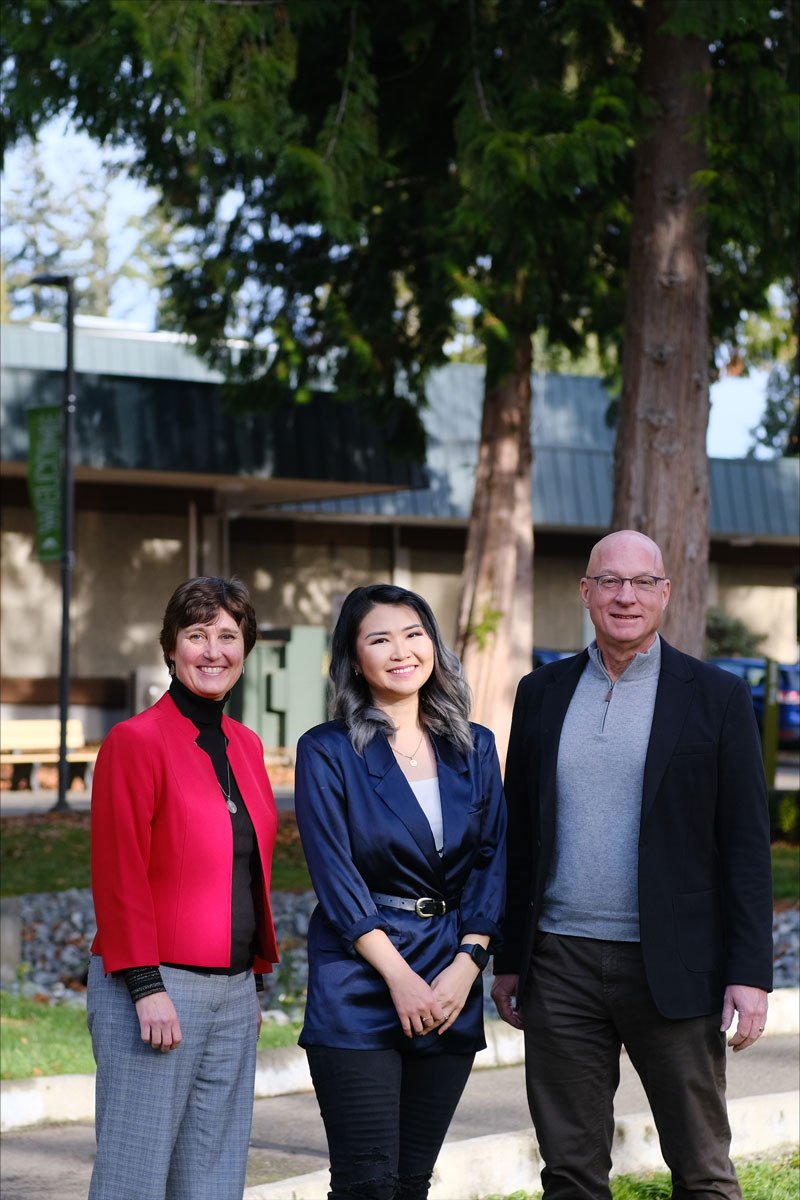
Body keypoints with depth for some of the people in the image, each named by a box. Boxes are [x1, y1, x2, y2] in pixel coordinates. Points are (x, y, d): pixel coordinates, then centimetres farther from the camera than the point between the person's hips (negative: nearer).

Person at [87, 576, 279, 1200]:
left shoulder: (246, 746, 14)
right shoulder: (135, 740, -9)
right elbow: (120, 877, -13)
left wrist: (252, 982, 17)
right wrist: (146, 988, -17)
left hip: (233, 993, 7)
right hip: (154, 990, -7)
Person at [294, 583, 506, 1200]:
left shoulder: (474, 748, 10)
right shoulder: (327, 751, -3)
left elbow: (493, 862, 7)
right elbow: (335, 876, -8)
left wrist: (468, 964, -6)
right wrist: (400, 976, -13)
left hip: (451, 990, 4)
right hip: (360, 989, -4)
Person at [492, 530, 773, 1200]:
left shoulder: (717, 697, 0)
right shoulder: (543, 693, 9)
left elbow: (747, 843, -2)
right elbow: (519, 836, 13)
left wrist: (750, 973, -9)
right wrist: (508, 959, 11)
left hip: (672, 968, -3)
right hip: (561, 964, 3)